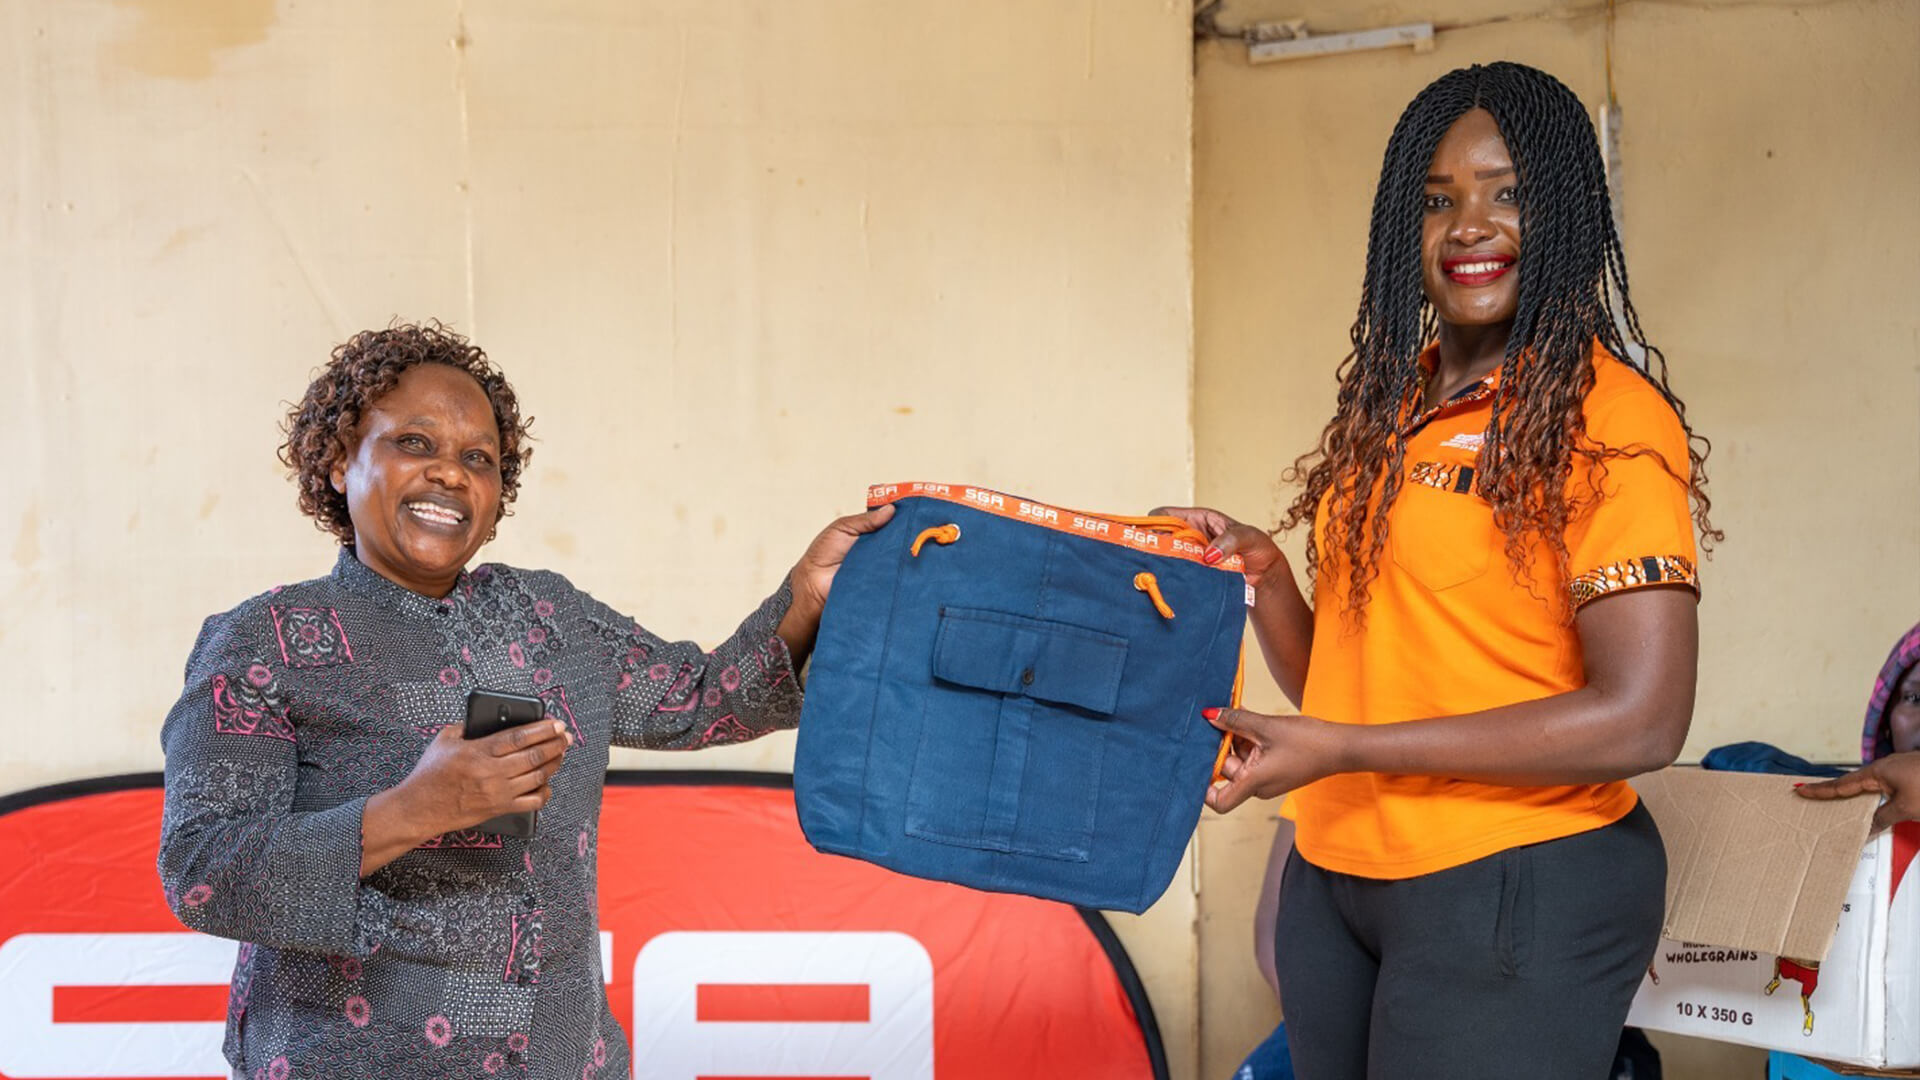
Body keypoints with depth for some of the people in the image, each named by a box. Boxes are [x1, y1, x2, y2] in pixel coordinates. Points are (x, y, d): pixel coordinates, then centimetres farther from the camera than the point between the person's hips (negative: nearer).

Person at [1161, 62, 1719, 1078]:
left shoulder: (1608, 414, -12)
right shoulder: (1390, 405, 10)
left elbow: (1642, 719, -20)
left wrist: (1340, 751, -19)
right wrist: (1263, 574, -6)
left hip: (1518, 885, -7)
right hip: (1333, 878, 7)